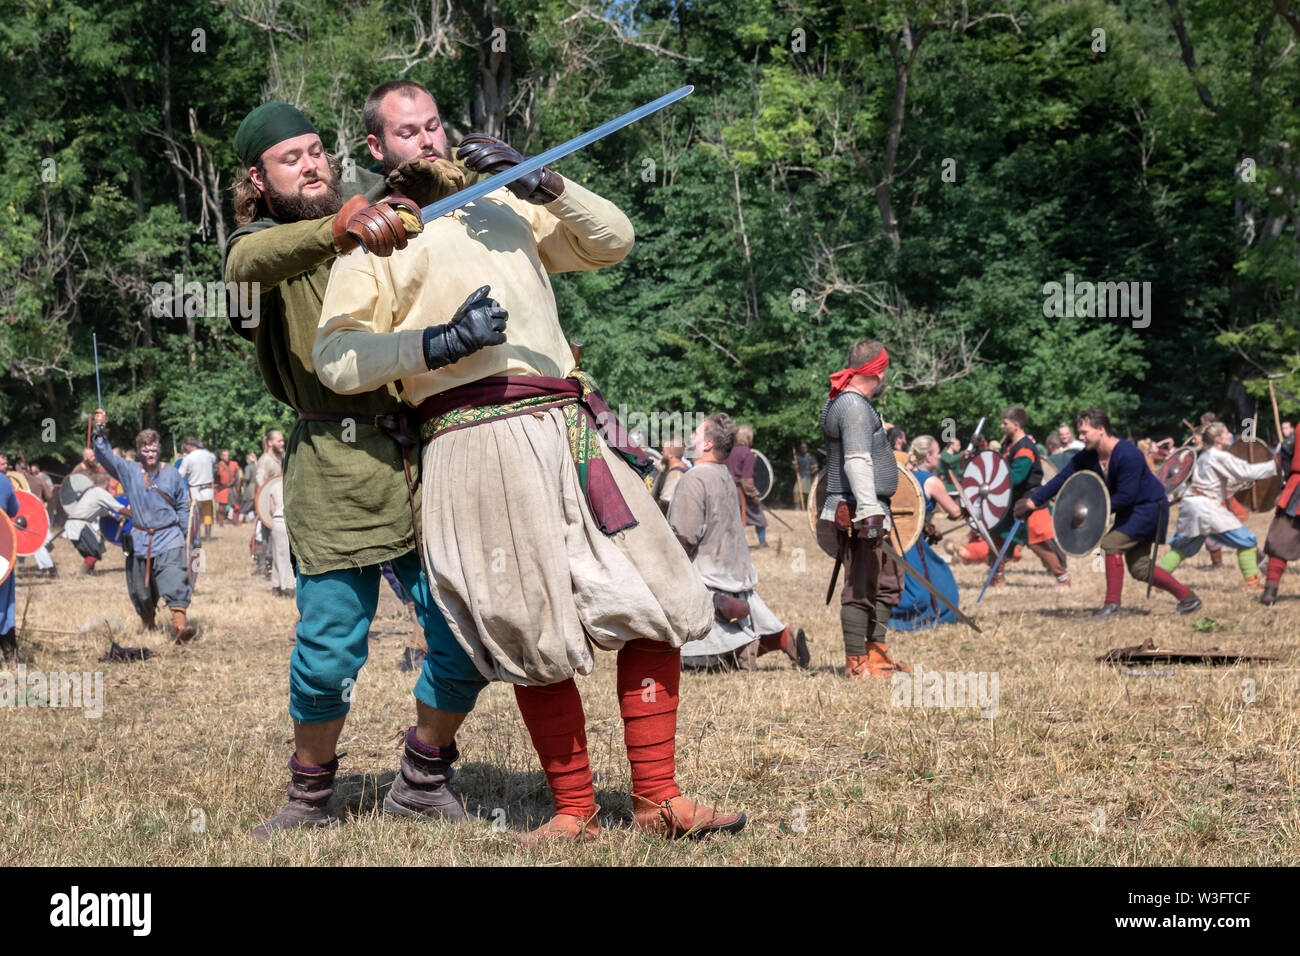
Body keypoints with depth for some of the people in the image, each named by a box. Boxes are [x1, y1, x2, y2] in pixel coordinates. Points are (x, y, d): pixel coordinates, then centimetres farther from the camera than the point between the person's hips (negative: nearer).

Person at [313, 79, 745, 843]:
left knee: (655, 605, 0)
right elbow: (336, 358, -2)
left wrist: (541, 183, 1)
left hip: (574, 429, 5)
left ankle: (658, 799, 6)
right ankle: (575, 811, 9)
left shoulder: (504, 206, 23)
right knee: (536, 639, -4)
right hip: (482, 442, -5)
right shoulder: (374, 237, 9)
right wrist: (439, 343, -13)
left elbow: (613, 241, 15)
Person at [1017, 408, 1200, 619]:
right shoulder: (1086, 457, -4)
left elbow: (1126, 496, -30)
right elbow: (1062, 479, -4)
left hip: (1150, 507, -9)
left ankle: (1112, 604, -15)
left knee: (1111, 542, -22)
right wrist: (1033, 500, -12)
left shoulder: (1128, 455, -28)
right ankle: (1188, 597, 19)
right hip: (1129, 510, 9)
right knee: (1139, 569, 8)